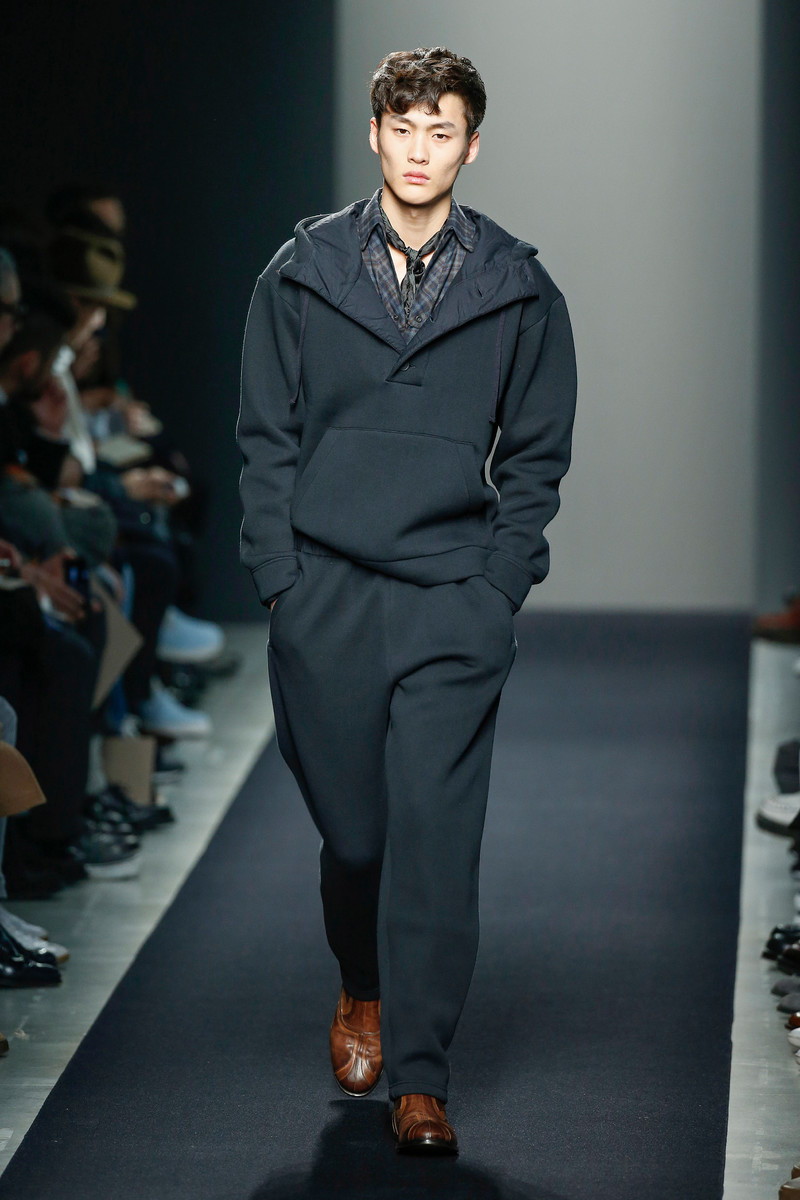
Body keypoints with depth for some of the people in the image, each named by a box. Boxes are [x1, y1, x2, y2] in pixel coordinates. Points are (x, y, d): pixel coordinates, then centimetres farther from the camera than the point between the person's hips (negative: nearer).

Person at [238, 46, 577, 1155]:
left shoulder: (518, 291, 4)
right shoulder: (302, 274, 5)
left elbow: (538, 451, 9)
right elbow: (266, 438, 7)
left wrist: (499, 584, 0)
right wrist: (281, 578, 0)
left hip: (454, 605, -1)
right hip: (324, 600, 1)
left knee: (436, 831, -9)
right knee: (349, 825, 8)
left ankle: (421, 1076, -4)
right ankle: (362, 990, 38)